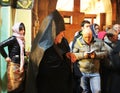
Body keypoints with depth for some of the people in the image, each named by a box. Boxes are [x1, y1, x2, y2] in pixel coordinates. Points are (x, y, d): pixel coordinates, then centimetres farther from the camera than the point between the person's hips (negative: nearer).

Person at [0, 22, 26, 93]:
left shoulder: (21, 39, 10)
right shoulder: (13, 38, -14)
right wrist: (6, 57, -17)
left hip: (20, 65, 8)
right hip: (14, 65, -8)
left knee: (21, 86, 12)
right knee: (14, 86, -1)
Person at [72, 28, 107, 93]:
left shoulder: (99, 42, 4)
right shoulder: (78, 42, 1)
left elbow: (105, 53, 3)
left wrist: (96, 55, -14)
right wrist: (83, 55, -15)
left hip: (95, 72, 0)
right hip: (82, 72, 0)